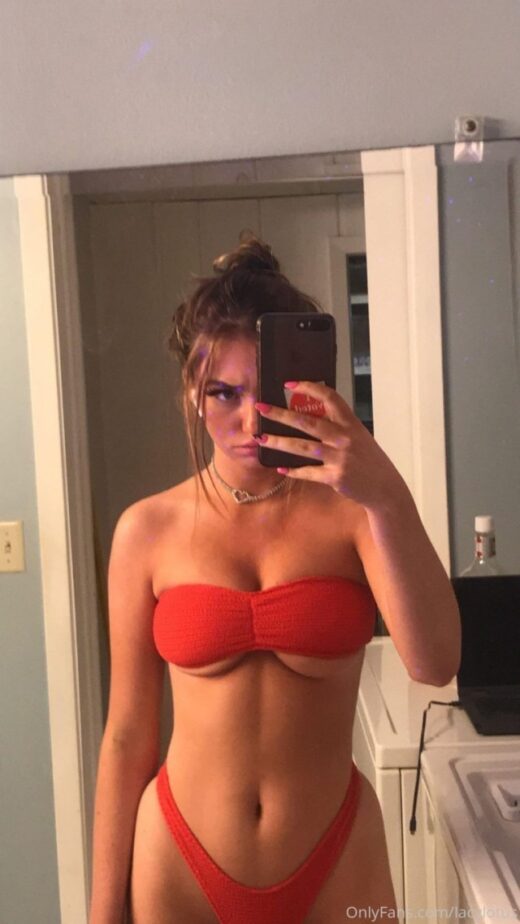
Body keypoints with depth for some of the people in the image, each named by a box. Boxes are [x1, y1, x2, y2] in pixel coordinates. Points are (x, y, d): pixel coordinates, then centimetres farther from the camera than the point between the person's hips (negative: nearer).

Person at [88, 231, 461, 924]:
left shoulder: (351, 509, -8)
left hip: (336, 861, 0)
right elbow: (128, 734, -3)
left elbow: (435, 663, -22)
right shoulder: (148, 530, -7)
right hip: (180, 865, 0)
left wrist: (390, 499, -33)